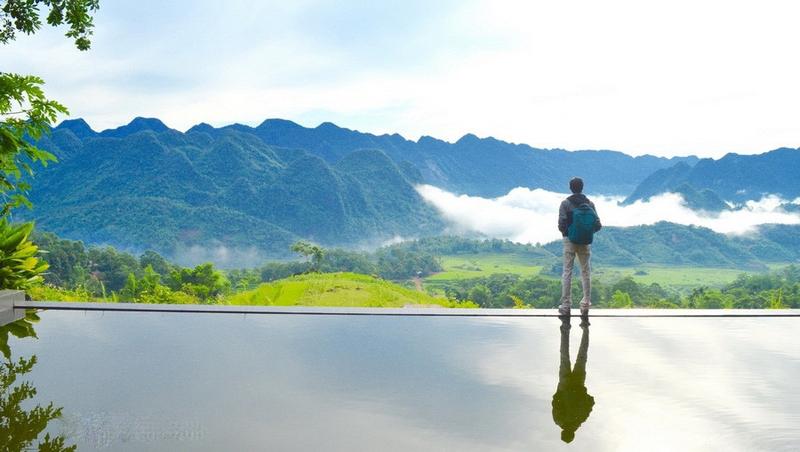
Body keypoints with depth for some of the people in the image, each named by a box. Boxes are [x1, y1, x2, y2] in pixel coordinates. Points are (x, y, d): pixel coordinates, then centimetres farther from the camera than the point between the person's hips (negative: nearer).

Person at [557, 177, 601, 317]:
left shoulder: (566, 203, -7)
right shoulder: (590, 204, 2)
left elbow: (561, 224, -13)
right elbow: (598, 225, -2)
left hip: (570, 241, -2)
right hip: (585, 242, 2)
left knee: (567, 272, 1)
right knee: (586, 272, 11)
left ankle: (566, 306, -1)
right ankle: (586, 304, 11)